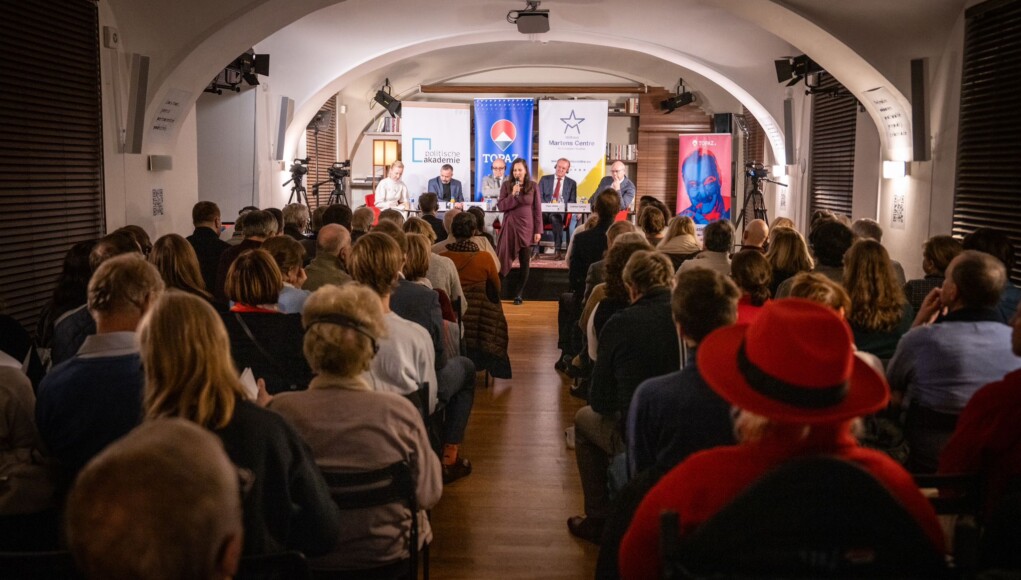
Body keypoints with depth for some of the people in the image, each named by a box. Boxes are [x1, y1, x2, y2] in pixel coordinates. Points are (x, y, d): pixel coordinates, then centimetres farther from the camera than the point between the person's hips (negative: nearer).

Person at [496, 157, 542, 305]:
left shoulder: (532, 186, 0)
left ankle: (519, 294, 13)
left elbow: (537, 210, 1)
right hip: (509, 227, 0)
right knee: (503, 259, -3)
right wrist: (513, 195, -18)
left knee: (524, 262, 4)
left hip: (526, 228, 0)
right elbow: (500, 206, -4)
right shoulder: (507, 186, 1)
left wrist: (538, 230, -3)